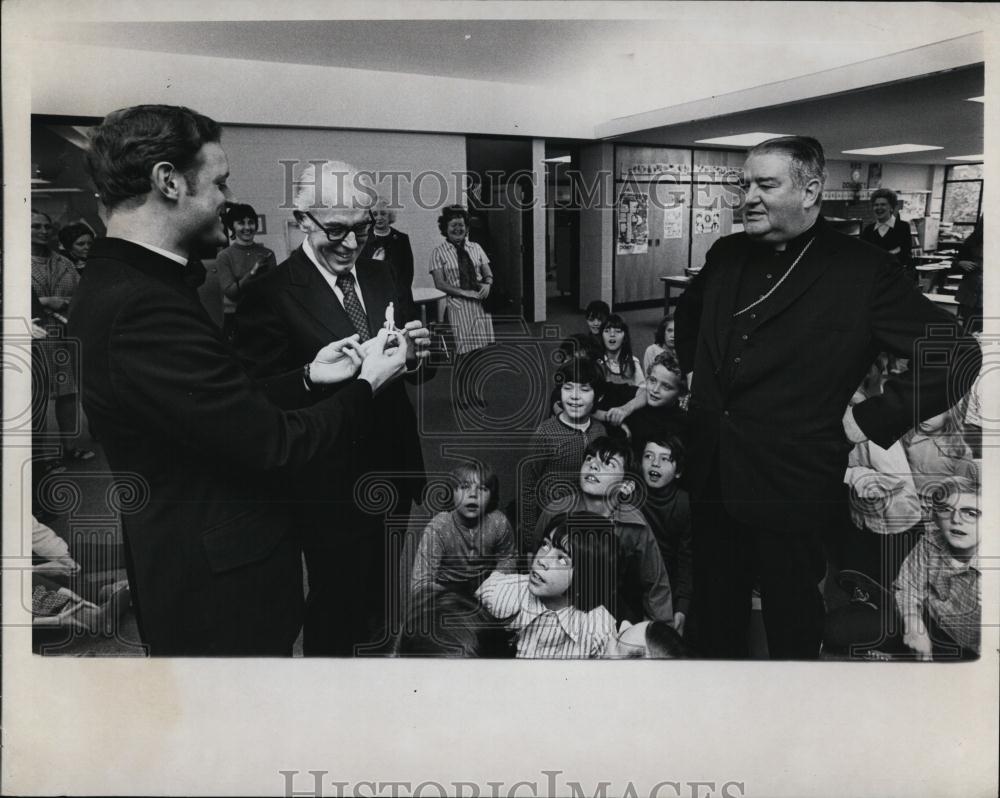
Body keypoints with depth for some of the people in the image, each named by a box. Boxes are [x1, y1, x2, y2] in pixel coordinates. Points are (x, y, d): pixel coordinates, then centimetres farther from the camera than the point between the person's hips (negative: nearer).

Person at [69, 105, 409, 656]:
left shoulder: (115, 287, 6)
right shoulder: (143, 310, -27)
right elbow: (273, 444, -24)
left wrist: (309, 377, 7)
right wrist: (367, 386, -10)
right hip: (220, 592, -9)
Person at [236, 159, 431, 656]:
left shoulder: (379, 281, 6)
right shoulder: (271, 294, -16)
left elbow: (414, 372, 10)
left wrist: (414, 354, -14)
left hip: (390, 475, 7)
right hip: (332, 484, -7)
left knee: (378, 592, 24)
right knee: (335, 602, 7)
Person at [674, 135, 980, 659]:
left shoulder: (863, 271, -12)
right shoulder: (726, 254, 5)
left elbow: (957, 355, -13)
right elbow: (689, 309, 27)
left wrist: (870, 420, -14)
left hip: (789, 485, -5)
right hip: (709, 473, 5)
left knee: (790, 620, 12)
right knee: (717, 607, 20)